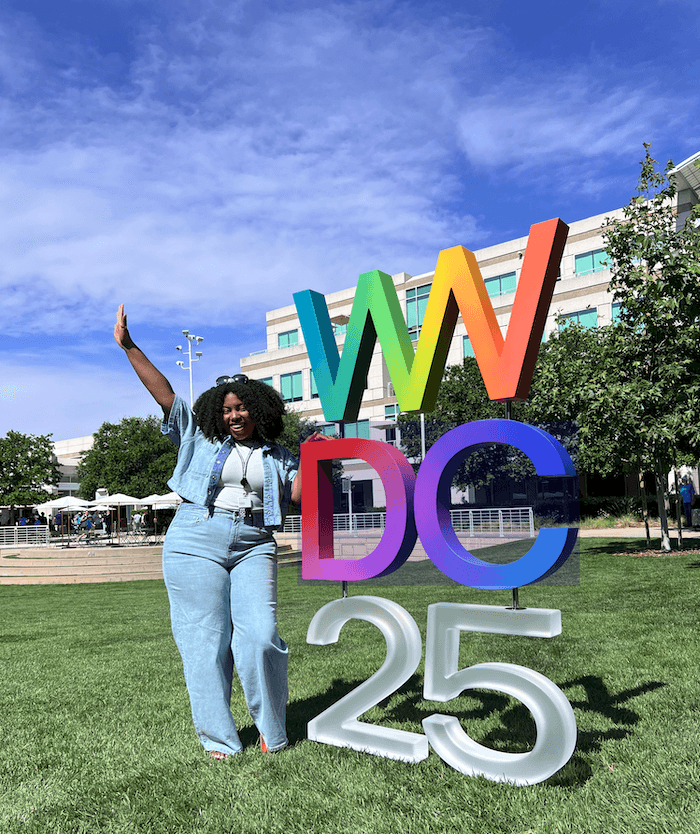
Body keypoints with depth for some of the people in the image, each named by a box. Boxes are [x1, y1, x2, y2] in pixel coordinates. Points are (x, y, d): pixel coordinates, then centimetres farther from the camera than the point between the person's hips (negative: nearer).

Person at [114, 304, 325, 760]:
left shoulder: (276, 457, 15)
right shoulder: (201, 440, 10)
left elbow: (300, 494, 3)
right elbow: (165, 393, 6)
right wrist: (130, 347, 4)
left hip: (254, 547, 1)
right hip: (196, 545, 0)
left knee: (260, 635, -9)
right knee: (206, 640, 1)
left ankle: (273, 731, 10)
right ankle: (218, 737, 15)